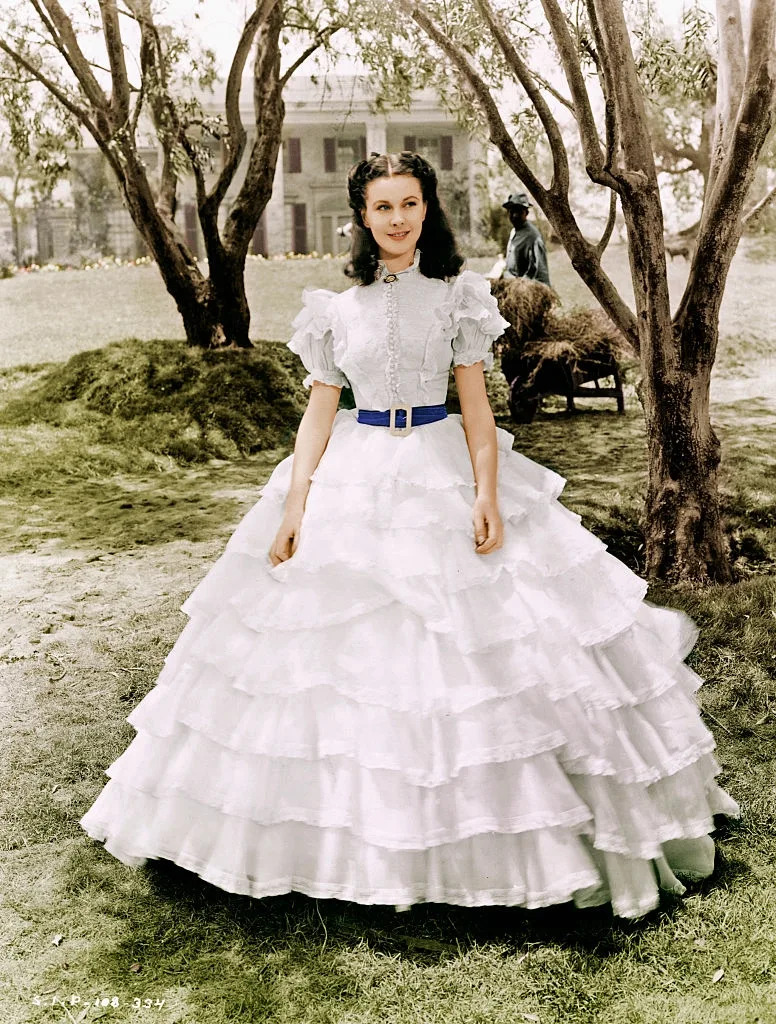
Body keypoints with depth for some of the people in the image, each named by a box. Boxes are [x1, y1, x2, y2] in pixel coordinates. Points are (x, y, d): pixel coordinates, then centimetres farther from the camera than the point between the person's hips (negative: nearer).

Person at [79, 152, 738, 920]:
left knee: (474, 646, 0)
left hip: (444, 472, -1)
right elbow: (318, 411, 5)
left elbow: (476, 402, 1)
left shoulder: (457, 294, 2)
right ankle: (357, 831, 21)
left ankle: (482, 827, 18)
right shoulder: (336, 307, 5)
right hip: (354, 479, 1)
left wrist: (488, 492, -11)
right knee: (349, 651, 3)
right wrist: (293, 505, -3)